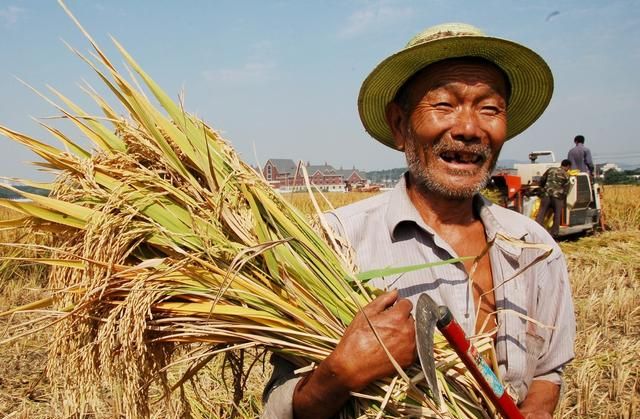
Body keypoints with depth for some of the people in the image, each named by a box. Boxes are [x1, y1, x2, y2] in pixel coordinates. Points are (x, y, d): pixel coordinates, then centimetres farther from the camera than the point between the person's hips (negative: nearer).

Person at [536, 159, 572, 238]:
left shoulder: (551, 169, 11)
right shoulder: (566, 175, 3)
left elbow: (542, 180, 16)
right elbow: (566, 190, 4)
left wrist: (542, 189, 33)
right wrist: (563, 202, 14)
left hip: (546, 194, 2)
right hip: (558, 196, -2)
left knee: (541, 214, 1)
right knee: (557, 216, 7)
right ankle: (554, 235, 8)